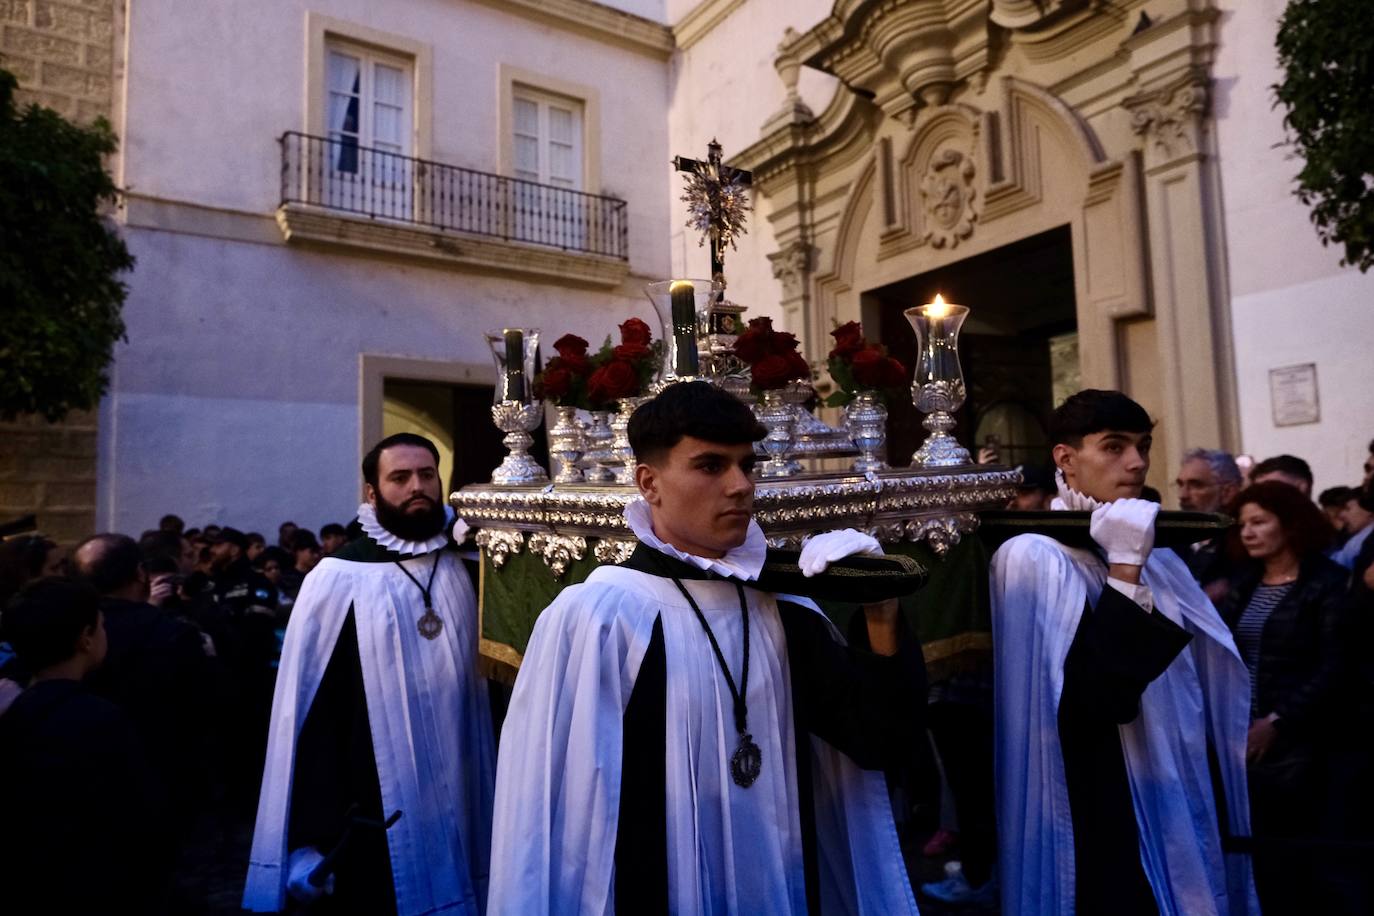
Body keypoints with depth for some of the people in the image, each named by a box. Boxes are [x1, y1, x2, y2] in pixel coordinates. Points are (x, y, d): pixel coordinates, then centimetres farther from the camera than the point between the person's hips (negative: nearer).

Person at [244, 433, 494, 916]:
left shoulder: (462, 572, 3)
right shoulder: (338, 579, -11)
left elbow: (478, 688, 6)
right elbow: (311, 716, -9)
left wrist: (487, 801, 3)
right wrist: (314, 836, -11)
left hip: (455, 807, 4)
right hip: (370, 816, -4)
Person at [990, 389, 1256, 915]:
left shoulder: (1158, 561, 7)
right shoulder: (1032, 558, -16)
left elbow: (1206, 690, 13)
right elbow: (1094, 703, -25)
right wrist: (1123, 569, -23)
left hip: (1181, 812, 7)